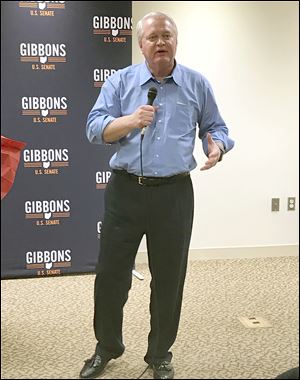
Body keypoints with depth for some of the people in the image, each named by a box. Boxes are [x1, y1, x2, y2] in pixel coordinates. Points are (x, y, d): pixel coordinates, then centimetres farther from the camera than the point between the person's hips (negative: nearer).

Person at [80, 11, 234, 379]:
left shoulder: (197, 84, 6)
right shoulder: (120, 81, 4)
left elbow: (216, 127, 12)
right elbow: (94, 129, -2)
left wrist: (217, 147, -11)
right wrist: (130, 120, -20)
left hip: (173, 194, 0)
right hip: (124, 191, 0)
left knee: (168, 279, 8)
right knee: (110, 274, 9)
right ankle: (107, 347, 32)